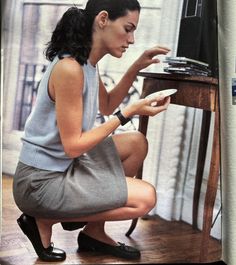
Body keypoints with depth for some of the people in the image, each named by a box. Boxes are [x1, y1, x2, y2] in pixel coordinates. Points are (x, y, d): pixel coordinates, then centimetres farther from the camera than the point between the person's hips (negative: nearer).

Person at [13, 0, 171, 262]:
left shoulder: (86, 62, 4)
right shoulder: (69, 68, -24)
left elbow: (107, 106, 21)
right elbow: (73, 145, -21)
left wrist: (136, 68, 9)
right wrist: (129, 112, -17)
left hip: (62, 166, 10)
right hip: (41, 182, -10)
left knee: (136, 143, 15)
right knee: (144, 198, -13)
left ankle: (94, 231, 15)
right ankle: (43, 220, -2)